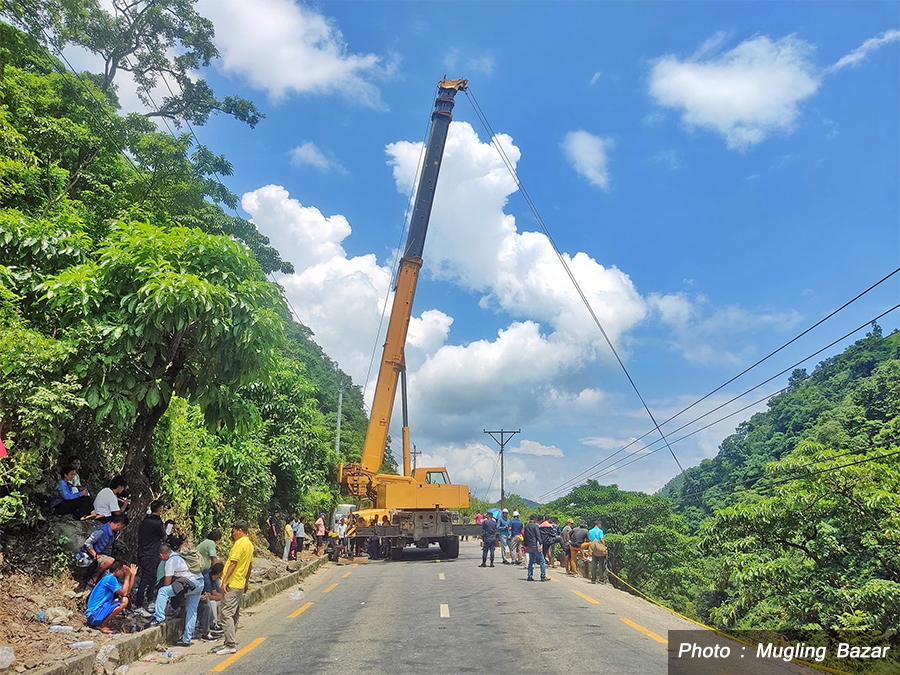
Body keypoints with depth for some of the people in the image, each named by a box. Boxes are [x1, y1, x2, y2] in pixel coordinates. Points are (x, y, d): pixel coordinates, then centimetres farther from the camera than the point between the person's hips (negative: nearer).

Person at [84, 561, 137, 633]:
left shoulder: (110, 578, 15)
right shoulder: (110, 578, -15)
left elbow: (127, 591, 13)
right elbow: (124, 593, -18)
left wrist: (132, 575, 9)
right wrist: (127, 576, -12)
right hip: (94, 615, -10)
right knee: (124, 601, -19)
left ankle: (101, 623, 9)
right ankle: (103, 625, -7)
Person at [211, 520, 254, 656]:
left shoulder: (240, 544, -15)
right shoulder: (249, 544, 15)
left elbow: (233, 563, -21)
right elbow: (249, 565, 21)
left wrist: (225, 580, -22)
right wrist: (247, 581, 26)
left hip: (232, 584, -10)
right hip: (240, 584, 10)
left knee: (227, 614, -9)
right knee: (235, 614, 14)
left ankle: (231, 645, -10)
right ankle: (230, 643, 20)